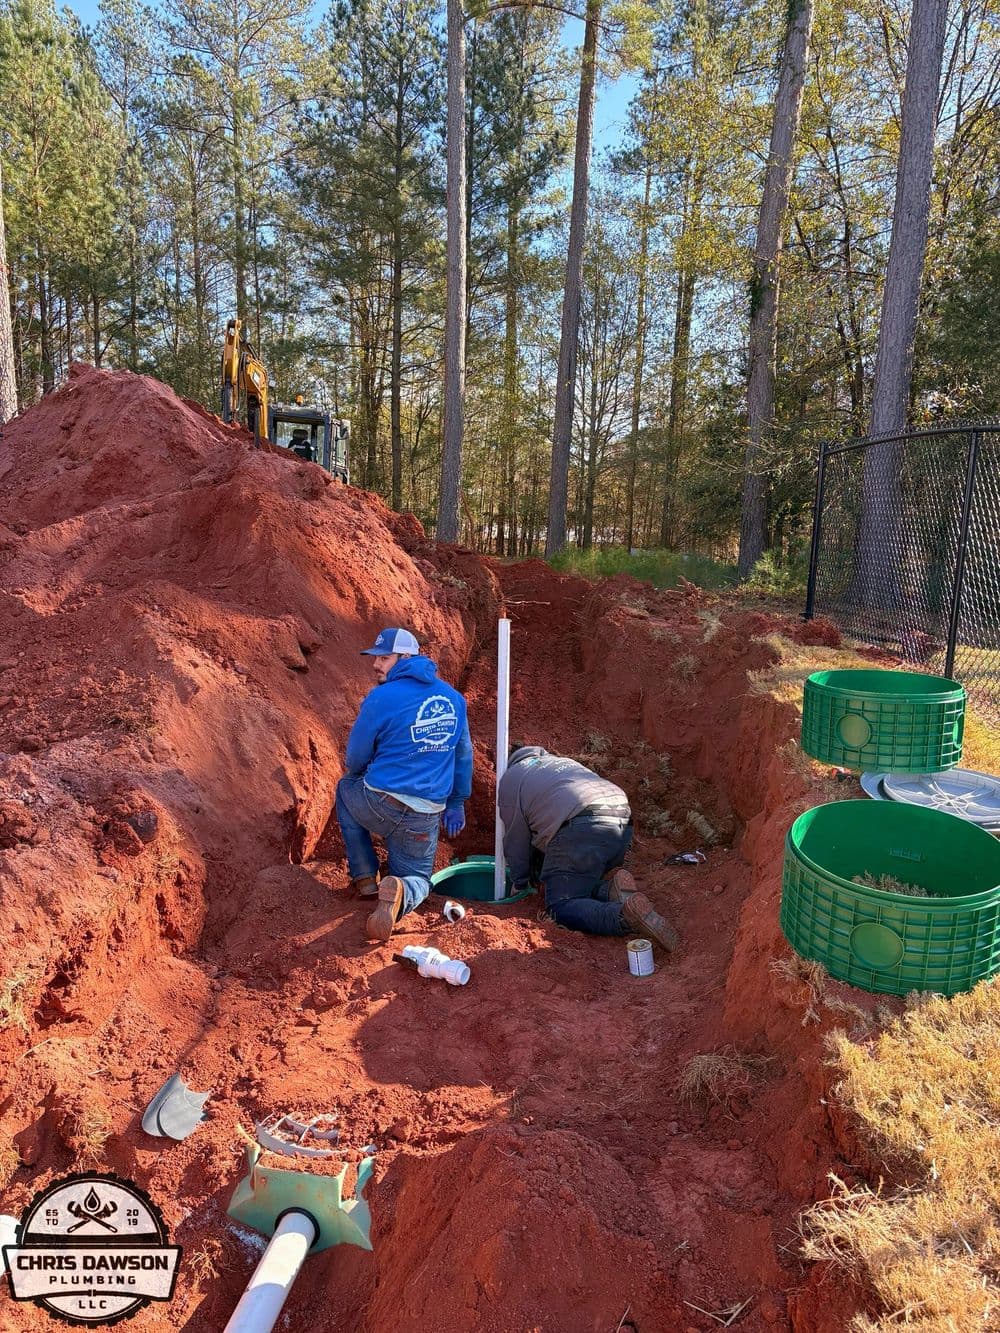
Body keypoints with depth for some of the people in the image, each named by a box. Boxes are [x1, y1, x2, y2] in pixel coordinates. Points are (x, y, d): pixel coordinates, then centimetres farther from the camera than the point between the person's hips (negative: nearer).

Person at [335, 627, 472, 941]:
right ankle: (399, 892, -16)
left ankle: (365, 878, 22)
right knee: (417, 878, 23)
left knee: (346, 787, 30)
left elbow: (355, 761, -1)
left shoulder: (380, 698, -11)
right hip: (425, 819, 4)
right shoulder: (453, 698, 6)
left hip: (380, 805, -4)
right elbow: (464, 756, 15)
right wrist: (456, 804, 26)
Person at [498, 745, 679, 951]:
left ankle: (625, 916, -28)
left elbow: (516, 838, 18)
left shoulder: (511, 777, 20)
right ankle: (611, 887, -6)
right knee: (586, 883, 27)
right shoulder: (564, 762, 39)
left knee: (561, 906, -4)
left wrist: (519, 884, 31)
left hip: (580, 828, -7)